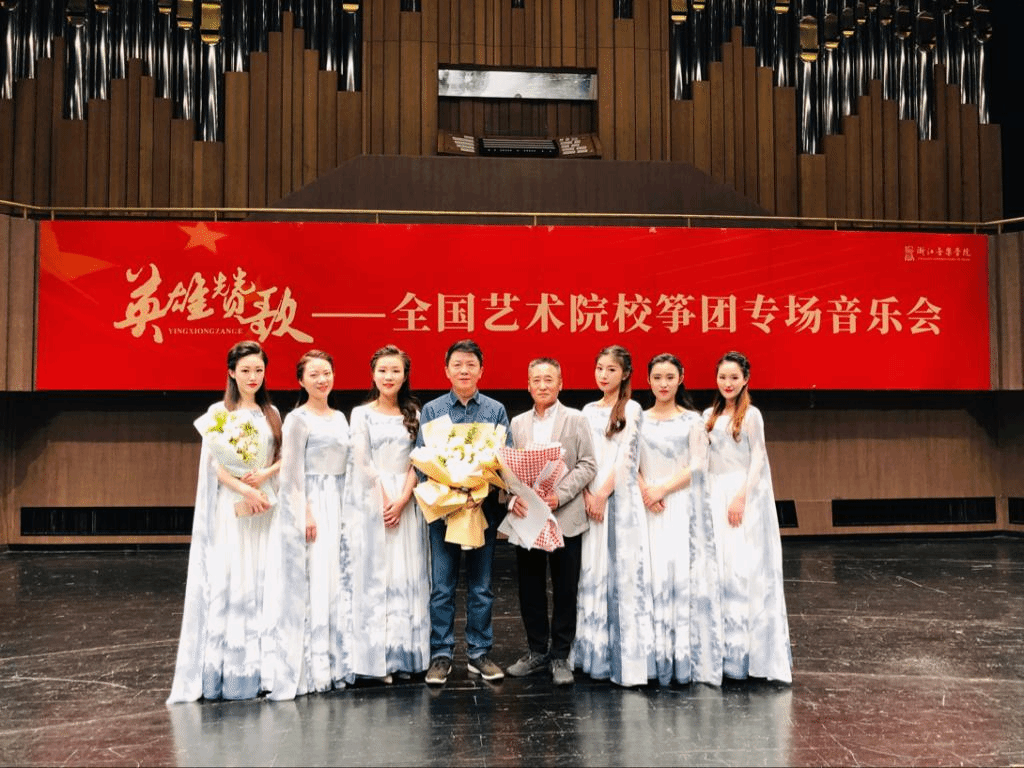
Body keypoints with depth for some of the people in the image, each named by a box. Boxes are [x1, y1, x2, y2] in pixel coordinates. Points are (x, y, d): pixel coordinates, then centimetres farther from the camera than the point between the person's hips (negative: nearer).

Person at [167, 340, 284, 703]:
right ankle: (224, 670, 0)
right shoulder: (219, 412, 2)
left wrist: (265, 474, -9)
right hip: (230, 507, -3)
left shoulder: (272, 413, 13)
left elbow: (283, 457, 11)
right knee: (228, 582, -6)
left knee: (262, 583, 2)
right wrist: (245, 491, -17)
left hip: (266, 506, 4)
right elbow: (214, 462, -6)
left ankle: (258, 668, 8)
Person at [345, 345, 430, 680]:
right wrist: (384, 499, -9)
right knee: (374, 574, -2)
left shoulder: (413, 413, 10)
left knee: (407, 575, 2)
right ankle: (376, 657, 2)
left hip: (406, 501, 2)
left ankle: (404, 654, 9)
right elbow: (362, 462, -2)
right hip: (371, 501, -2)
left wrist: (402, 499, -9)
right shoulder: (361, 414, 5)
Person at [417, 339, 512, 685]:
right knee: (441, 587, 3)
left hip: (484, 507, 1)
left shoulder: (495, 410, 5)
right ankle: (441, 654, 12)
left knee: (481, 587, 8)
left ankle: (479, 653, 18)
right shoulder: (431, 410, 5)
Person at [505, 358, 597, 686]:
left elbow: (587, 465, -5)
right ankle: (537, 651, 24)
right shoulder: (517, 423, 11)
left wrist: (560, 494, -17)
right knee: (530, 588, 9)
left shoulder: (576, 420, 2)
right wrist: (512, 497, -12)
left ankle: (560, 655, 16)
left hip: (565, 518, -3)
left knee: (565, 590, 4)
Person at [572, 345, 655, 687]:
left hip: (620, 497, -5)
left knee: (624, 570, -5)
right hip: (591, 497, 5)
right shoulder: (588, 411, 14)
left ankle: (627, 657, 1)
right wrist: (587, 495, -6)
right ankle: (597, 654, 14)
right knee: (593, 572, 6)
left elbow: (626, 457, -7)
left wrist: (603, 493, -12)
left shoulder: (631, 409, 0)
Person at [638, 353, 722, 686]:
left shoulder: (693, 420, 5)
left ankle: (685, 656, 2)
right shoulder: (638, 420, 10)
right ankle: (655, 658, 3)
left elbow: (696, 467, -2)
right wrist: (644, 492, -12)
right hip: (649, 507, 1)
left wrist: (662, 489, -11)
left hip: (683, 506, -1)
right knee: (653, 574, -3)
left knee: (684, 573, -6)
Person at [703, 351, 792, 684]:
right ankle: (725, 650, 12)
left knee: (745, 568, -5)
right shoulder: (709, 415, 13)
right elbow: (705, 461, 12)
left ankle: (750, 651, 4)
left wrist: (741, 497, -16)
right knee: (719, 569, 5)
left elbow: (758, 460, -8)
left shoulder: (751, 415, -4)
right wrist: (706, 500, 4)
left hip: (743, 495, -5)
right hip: (714, 496, 5)